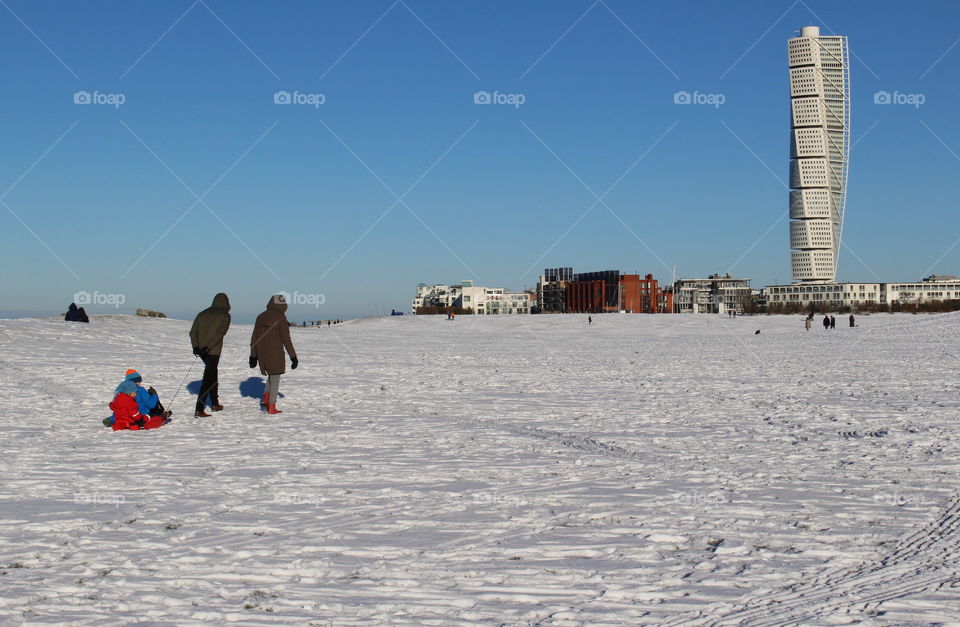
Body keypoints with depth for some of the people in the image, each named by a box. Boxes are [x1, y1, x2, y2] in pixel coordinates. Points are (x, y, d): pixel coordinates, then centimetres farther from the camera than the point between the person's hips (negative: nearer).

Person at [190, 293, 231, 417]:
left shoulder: (202, 314, 15)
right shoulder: (224, 315, -2)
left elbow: (193, 331, 6)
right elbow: (220, 332, -17)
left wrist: (195, 346, -4)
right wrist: (208, 347, -21)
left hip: (201, 350, 6)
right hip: (213, 351, -6)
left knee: (213, 374, 24)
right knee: (208, 379, -6)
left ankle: (215, 404, 32)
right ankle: (199, 410, -14)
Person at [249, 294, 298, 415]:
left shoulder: (260, 317, 10)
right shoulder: (280, 317, -8)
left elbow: (254, 338, 11)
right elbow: (286, 339, -10)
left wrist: (253, 356, 16)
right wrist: (293, 357, -6)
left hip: (261, 353, 6)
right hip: (275, 353, -6)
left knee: (272, 374, 24)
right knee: (275, 378, 3)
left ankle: (266, 398, 9)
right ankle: (271, 407, 1)